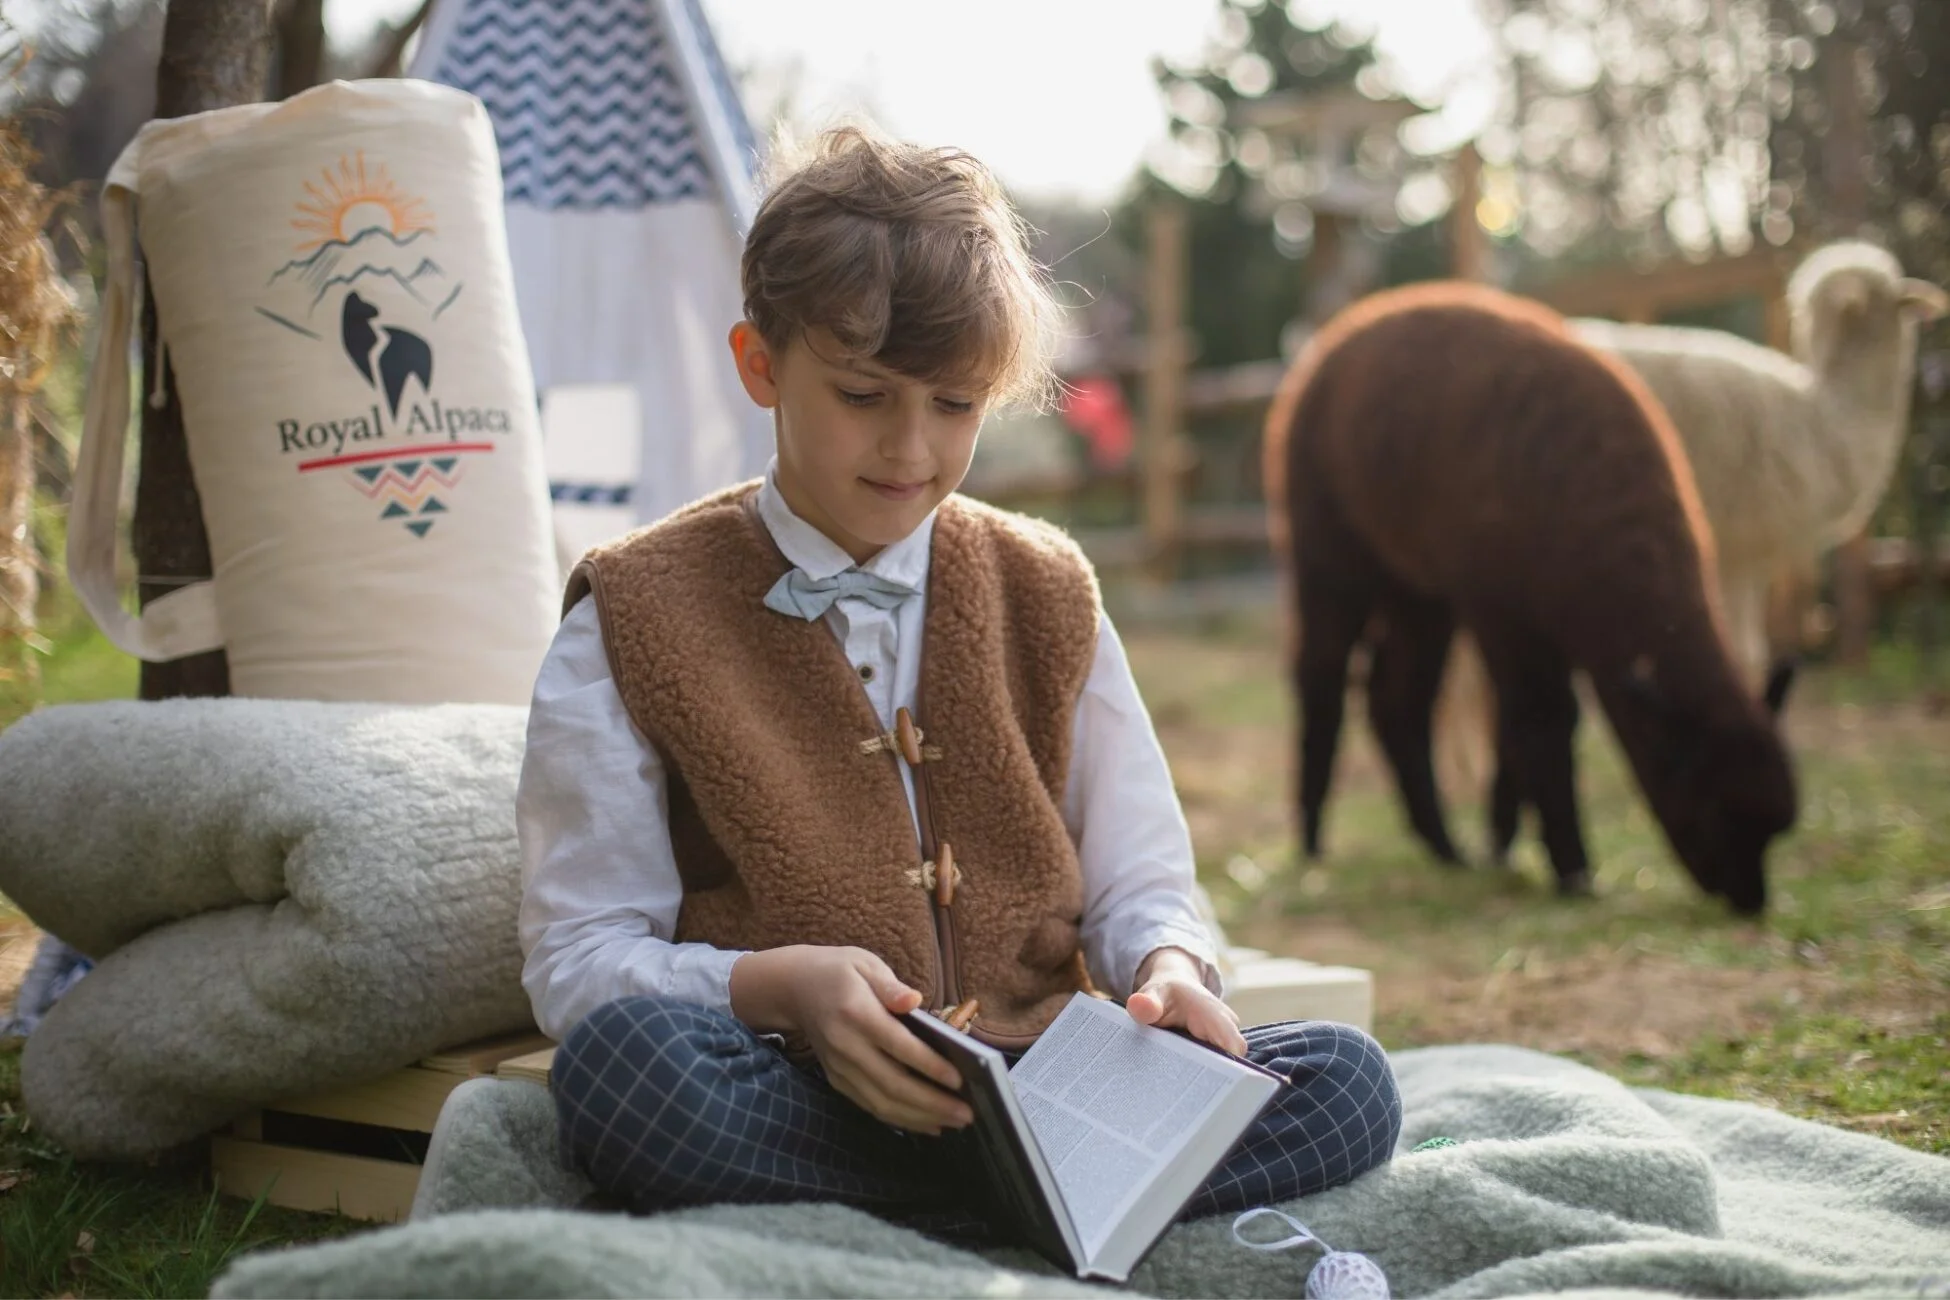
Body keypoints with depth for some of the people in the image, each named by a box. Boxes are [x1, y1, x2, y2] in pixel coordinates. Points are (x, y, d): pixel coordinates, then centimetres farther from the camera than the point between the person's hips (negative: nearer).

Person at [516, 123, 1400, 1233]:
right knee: (624, 1056, -37)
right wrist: (778, 984, -21)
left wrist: (1167, 966, -9)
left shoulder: (1047, 595, 15)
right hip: (803, 1092, -3)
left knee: (1346, 1080, -21)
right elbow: (580, 956, -1)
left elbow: (1136, 886, 16)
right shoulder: (634, 613, 4)